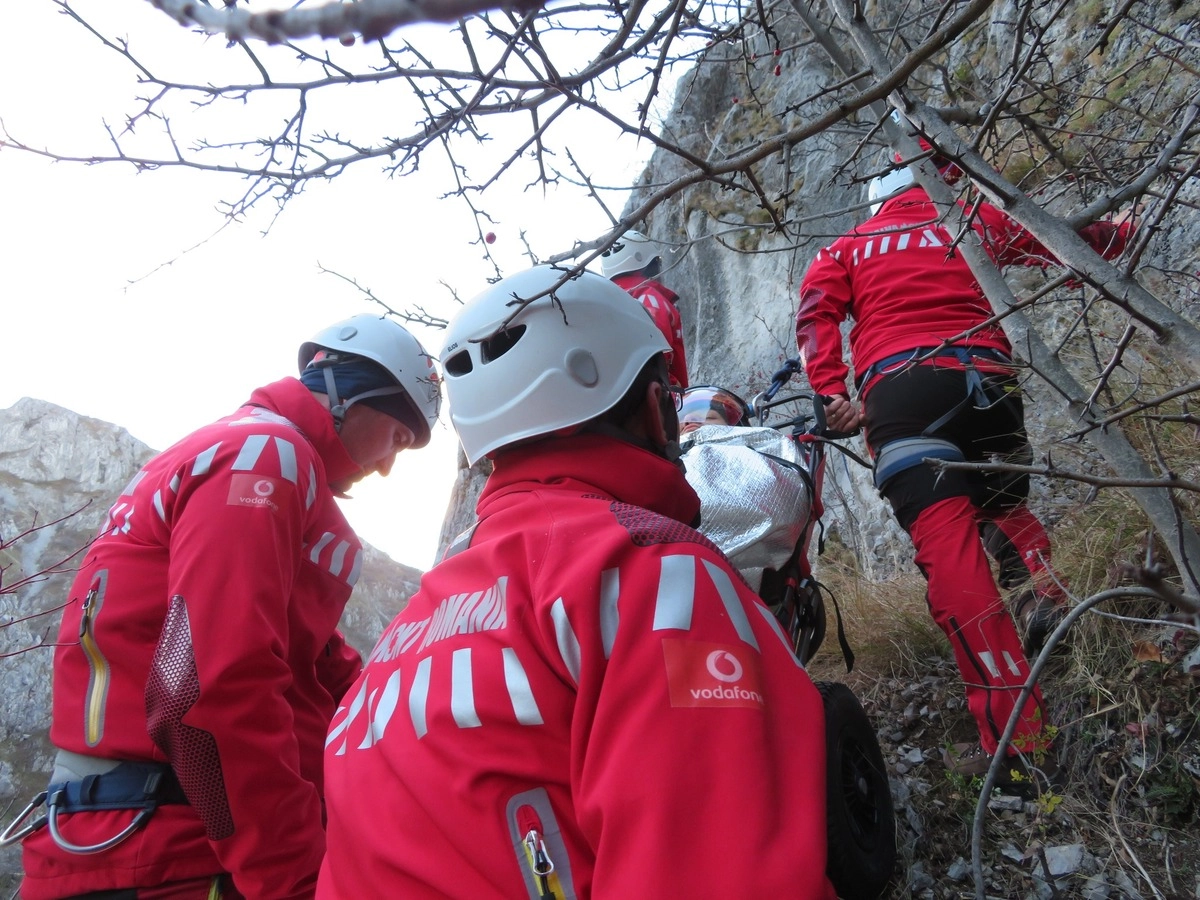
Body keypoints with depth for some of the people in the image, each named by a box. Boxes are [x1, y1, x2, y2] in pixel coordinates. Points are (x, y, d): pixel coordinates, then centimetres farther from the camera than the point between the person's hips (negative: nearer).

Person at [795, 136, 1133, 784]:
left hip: (896, 386, -2)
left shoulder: (847, 247, 24)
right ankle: (1042, 595, -3)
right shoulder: (971, 221, 24)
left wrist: (831, 393, -2)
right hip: (986, 377, 2)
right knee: (1006, 506, 28)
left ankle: (1015, 733, -24)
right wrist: (1118, 232, 51)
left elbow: (815, 312, 7)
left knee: (947, 542, -14)